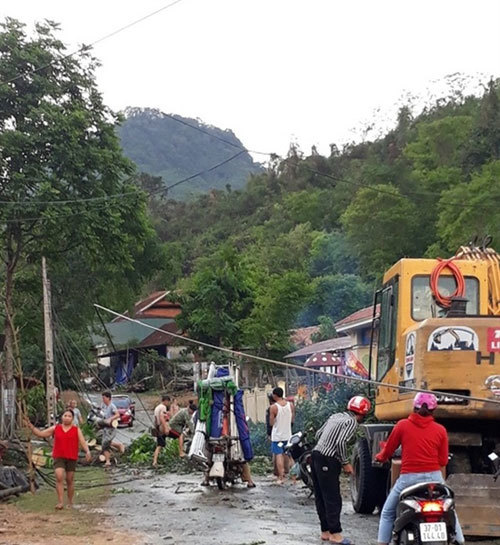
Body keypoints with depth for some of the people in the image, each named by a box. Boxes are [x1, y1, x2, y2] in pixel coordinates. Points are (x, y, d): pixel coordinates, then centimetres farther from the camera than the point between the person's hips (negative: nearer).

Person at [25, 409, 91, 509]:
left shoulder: (77, 430, 4)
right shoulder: (55, 428, 7)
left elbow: (83, 442, -3)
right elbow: (40, 433, 9)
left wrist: (87, 452, -21)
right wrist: (31, 426, -3)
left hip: (71, 458, 0)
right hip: (59, 457, 0)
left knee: (70, 480, 8)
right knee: (59, 477, -16)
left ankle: (70, 503, 22)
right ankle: (60, 502, -17)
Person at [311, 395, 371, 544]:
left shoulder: (336, 416, 16)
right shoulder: (352, 422, -9)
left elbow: (318, 434, 19)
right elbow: (341, 442, -20)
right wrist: (345, 463, -11)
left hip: (316, 455, 9)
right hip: (328, 461, -9)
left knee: (321, 498, 13)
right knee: (333, 499, -2)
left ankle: (325, 531, 21)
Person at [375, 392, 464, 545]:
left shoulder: (402, 425, -2)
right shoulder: (440, 430, 1)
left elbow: (388, 450, 6)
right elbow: (443, 461, 4)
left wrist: (379, 458, 28)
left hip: (408, 478, -2)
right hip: (434, 477, 2)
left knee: (387, 513, 15)